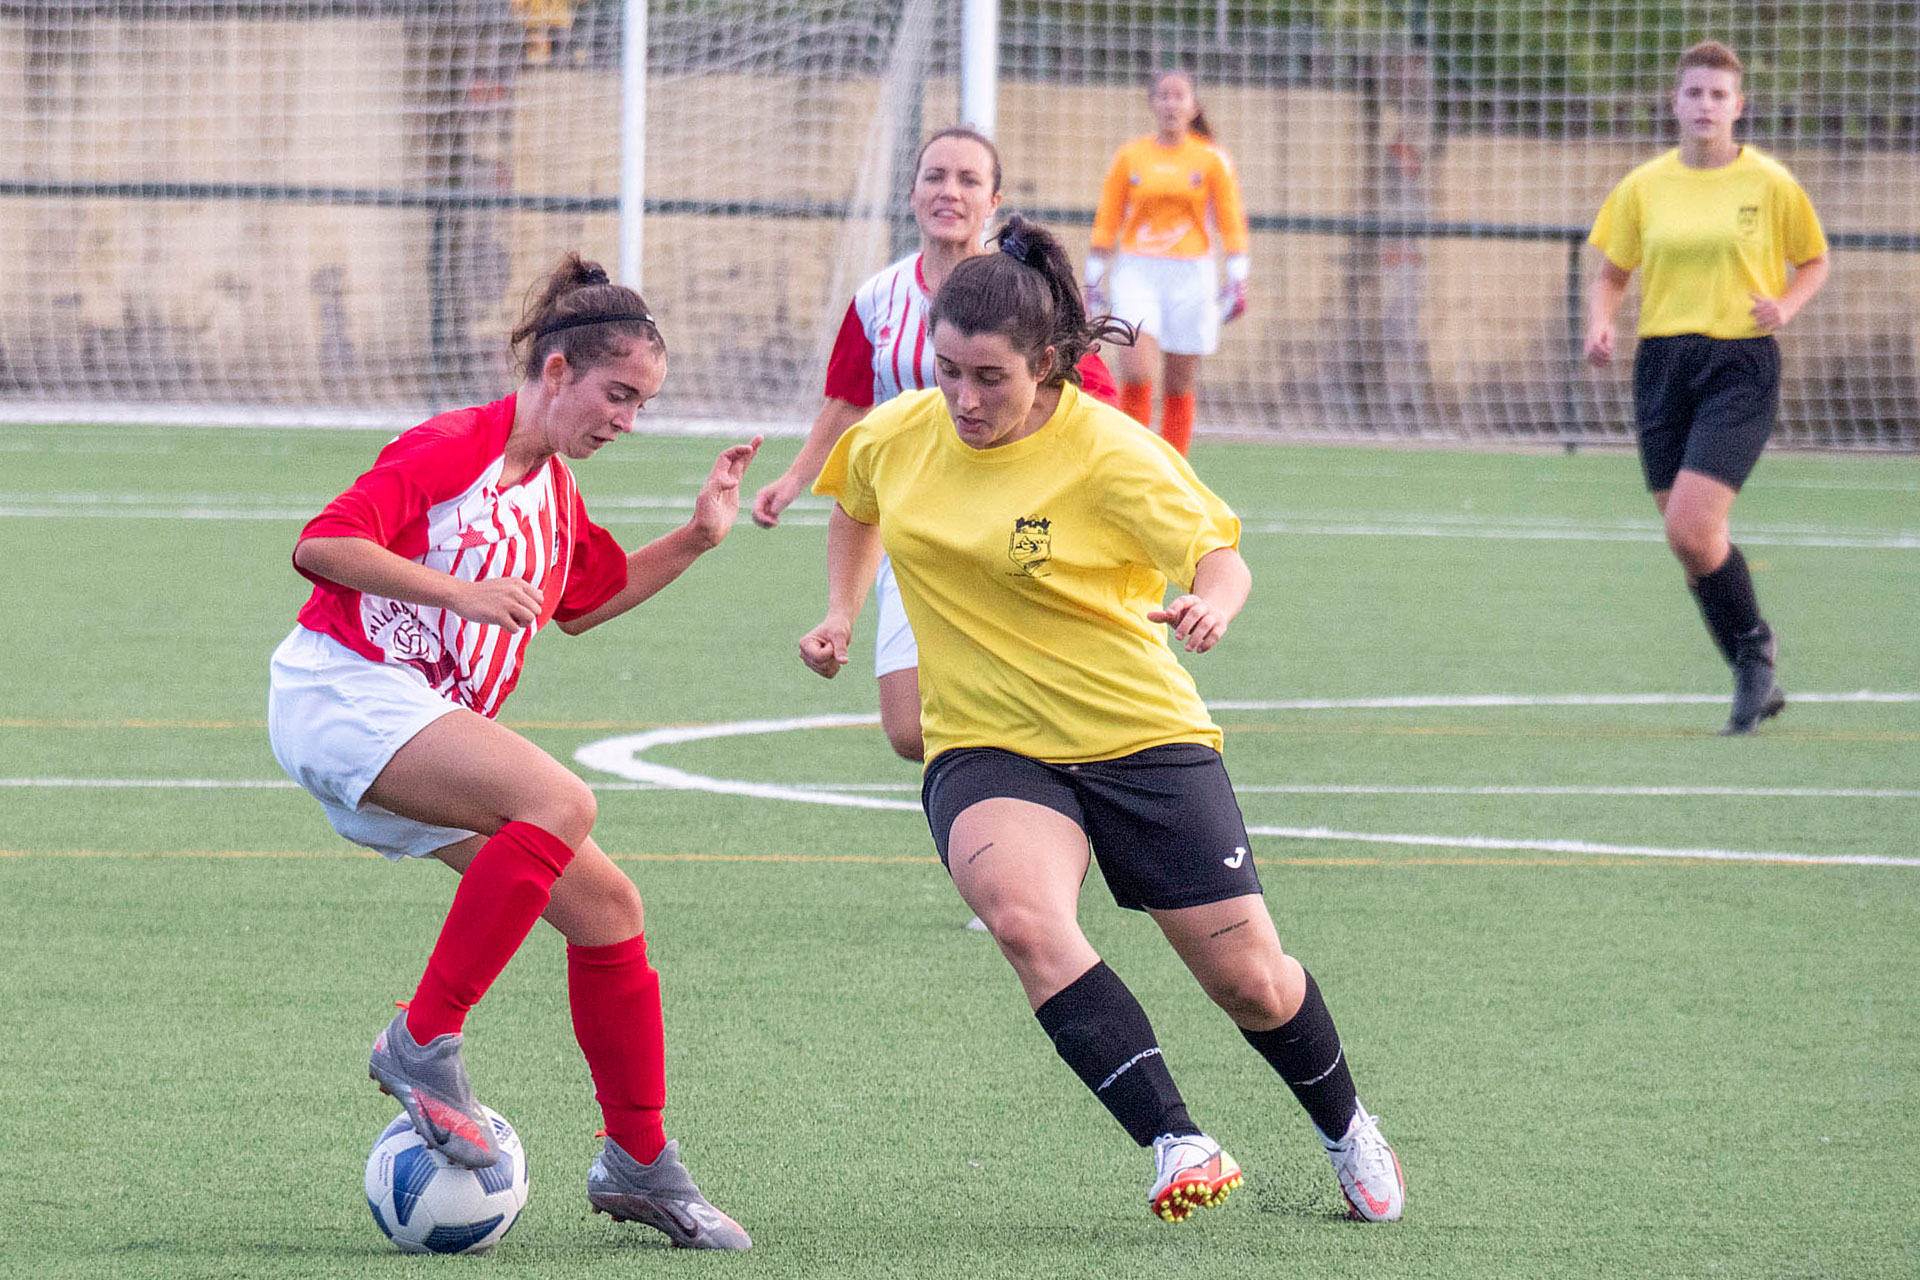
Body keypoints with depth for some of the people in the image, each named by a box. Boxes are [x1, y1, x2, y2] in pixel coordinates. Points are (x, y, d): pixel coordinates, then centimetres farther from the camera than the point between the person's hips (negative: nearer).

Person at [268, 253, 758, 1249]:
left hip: (423, 732, 9)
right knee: (559, 802, -32)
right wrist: (465, 591, -25)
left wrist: (696, 539, 23)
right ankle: (422, 1045, -25)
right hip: (343, 691, -9)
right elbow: (321, 545, -19)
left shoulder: (554, 493, 17)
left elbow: (582, 603, 35)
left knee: (606, 907, 4)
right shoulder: (452, 448, -10)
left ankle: (639, 1164, 15)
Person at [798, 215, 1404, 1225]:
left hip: (1140, 735, -2)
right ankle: (1178, 1147, -34)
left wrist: (1212, 604, -39)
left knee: (1251, 984, 2)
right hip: (984, 751, 2)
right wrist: (841, 614, 10)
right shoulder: (896, 437, -2)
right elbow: (855, 506, 21)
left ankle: (1346, 1132, 36)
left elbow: (1219, 556, -17)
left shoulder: (1113, 455, -15)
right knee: (1025, 917, -32)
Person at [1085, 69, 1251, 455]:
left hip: (1190, 274, 0)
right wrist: (1094, 278, 10)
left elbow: (1231, 222, 7)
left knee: (1180, 383, 2)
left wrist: (1237, 279, 0)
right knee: (1136, 372, -16)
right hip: (1138, 271, 0)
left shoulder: (1211, 159, 4)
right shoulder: (1129, 156, 6)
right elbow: (1107, 220, 11)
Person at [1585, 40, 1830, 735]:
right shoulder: (1643, 187, 6)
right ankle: (1756, 680, 19)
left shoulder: (1770, 183, -2)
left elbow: (1815, 262, 10)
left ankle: (1754, 646, 5)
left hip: (1741, 368, -4)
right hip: (1663, 365, 4)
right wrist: (1600, 324, -5)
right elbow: (1612, 273, 14)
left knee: (1690, 529, -18)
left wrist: (1786, 305, -10)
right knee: (1692, 542, 5)